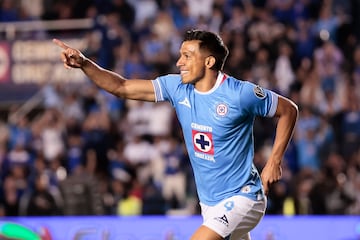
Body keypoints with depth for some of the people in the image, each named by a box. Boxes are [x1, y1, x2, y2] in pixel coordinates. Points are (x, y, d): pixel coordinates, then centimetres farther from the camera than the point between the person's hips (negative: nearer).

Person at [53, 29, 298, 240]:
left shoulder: (241, 93, -18)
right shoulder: (177, 87, -2)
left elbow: (289, 109, -6)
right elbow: (122, 87, -3)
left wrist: (274, 161, -10)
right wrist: (84, 63, -17)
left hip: (240, 198, -7)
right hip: (209, 202, 7)